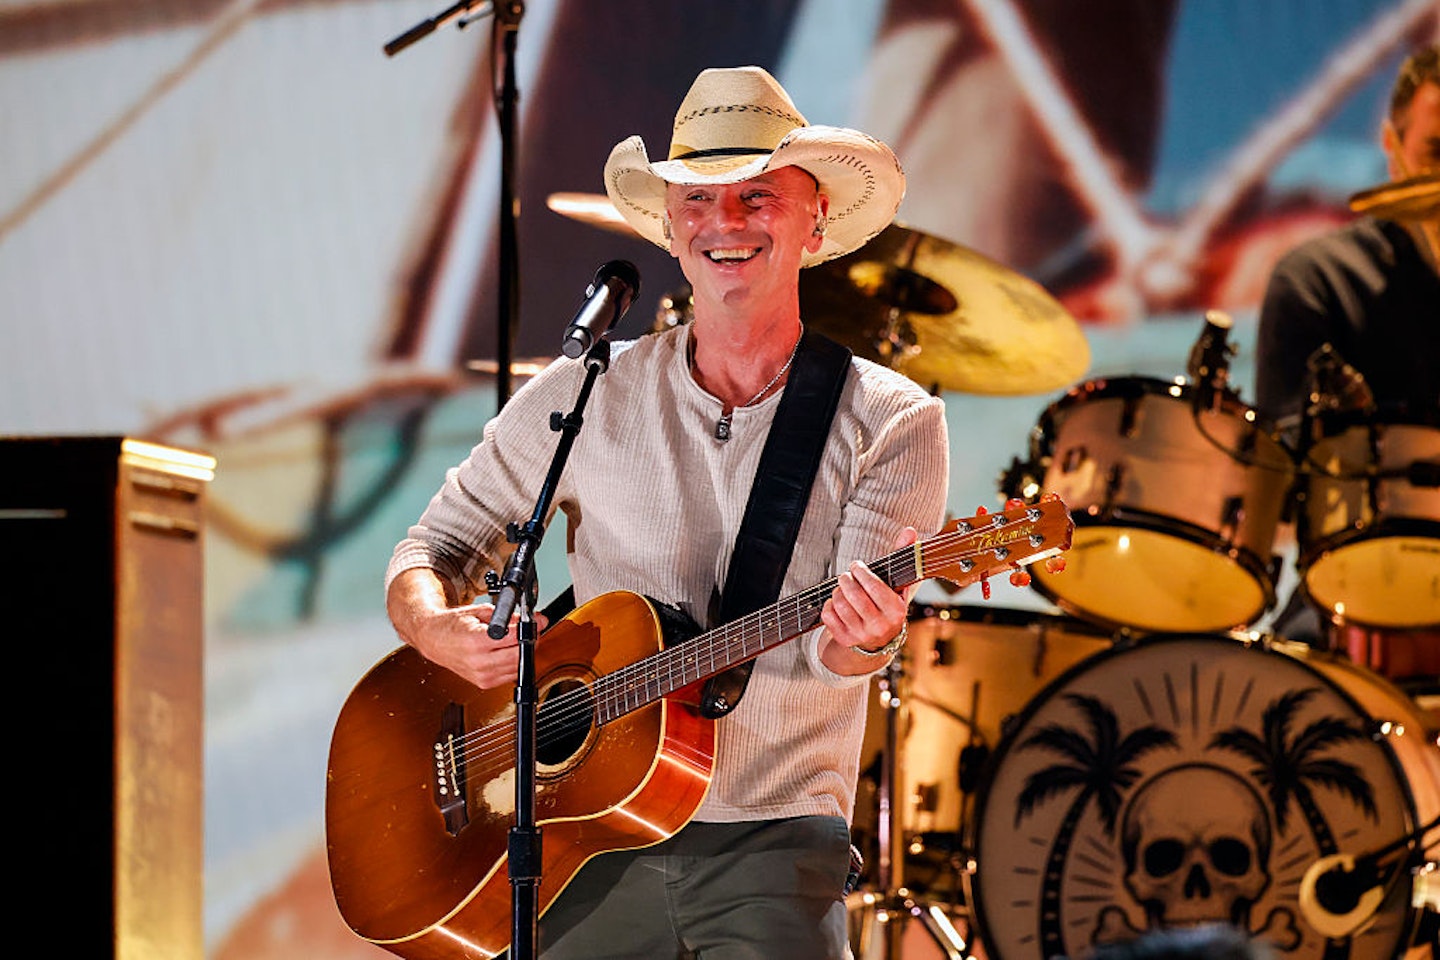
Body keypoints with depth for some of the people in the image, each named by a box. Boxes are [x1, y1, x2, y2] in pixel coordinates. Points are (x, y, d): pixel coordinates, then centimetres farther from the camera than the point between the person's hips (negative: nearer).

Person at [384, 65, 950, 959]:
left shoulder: (890, 422, 2)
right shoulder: (584, 398, 7)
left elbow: (834, 641, -10)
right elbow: (435, 547, 13)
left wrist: (863, 640, -33)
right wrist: (442, 632, -9)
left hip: (772, 844, -2)